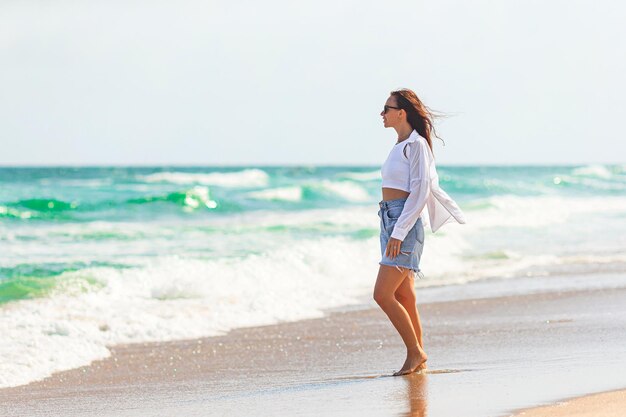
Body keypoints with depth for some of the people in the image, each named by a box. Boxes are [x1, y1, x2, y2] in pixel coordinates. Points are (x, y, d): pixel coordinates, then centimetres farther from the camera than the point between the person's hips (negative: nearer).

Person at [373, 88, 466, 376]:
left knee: (383, 294, -13)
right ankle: (418, 358, 12)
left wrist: (399, 232, -21)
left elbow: (421, 191, -17)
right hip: (390, 221, 9)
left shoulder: (416, 144, -11)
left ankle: (415, 353, -4)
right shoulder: (401, 146, 16)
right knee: (404, 296, 8)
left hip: (406, 222, -9)